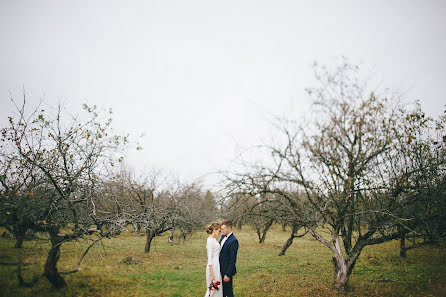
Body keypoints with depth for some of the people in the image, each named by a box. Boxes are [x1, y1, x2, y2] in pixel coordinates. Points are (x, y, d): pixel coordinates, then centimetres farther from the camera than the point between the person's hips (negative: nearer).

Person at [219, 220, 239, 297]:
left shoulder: (233, 241, -21)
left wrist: (228, 274, -20)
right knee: (221, 290, 20)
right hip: (220, 269, 8)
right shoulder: (223, 237, 5)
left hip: (227, 270, -8)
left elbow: (233, 260, -21)